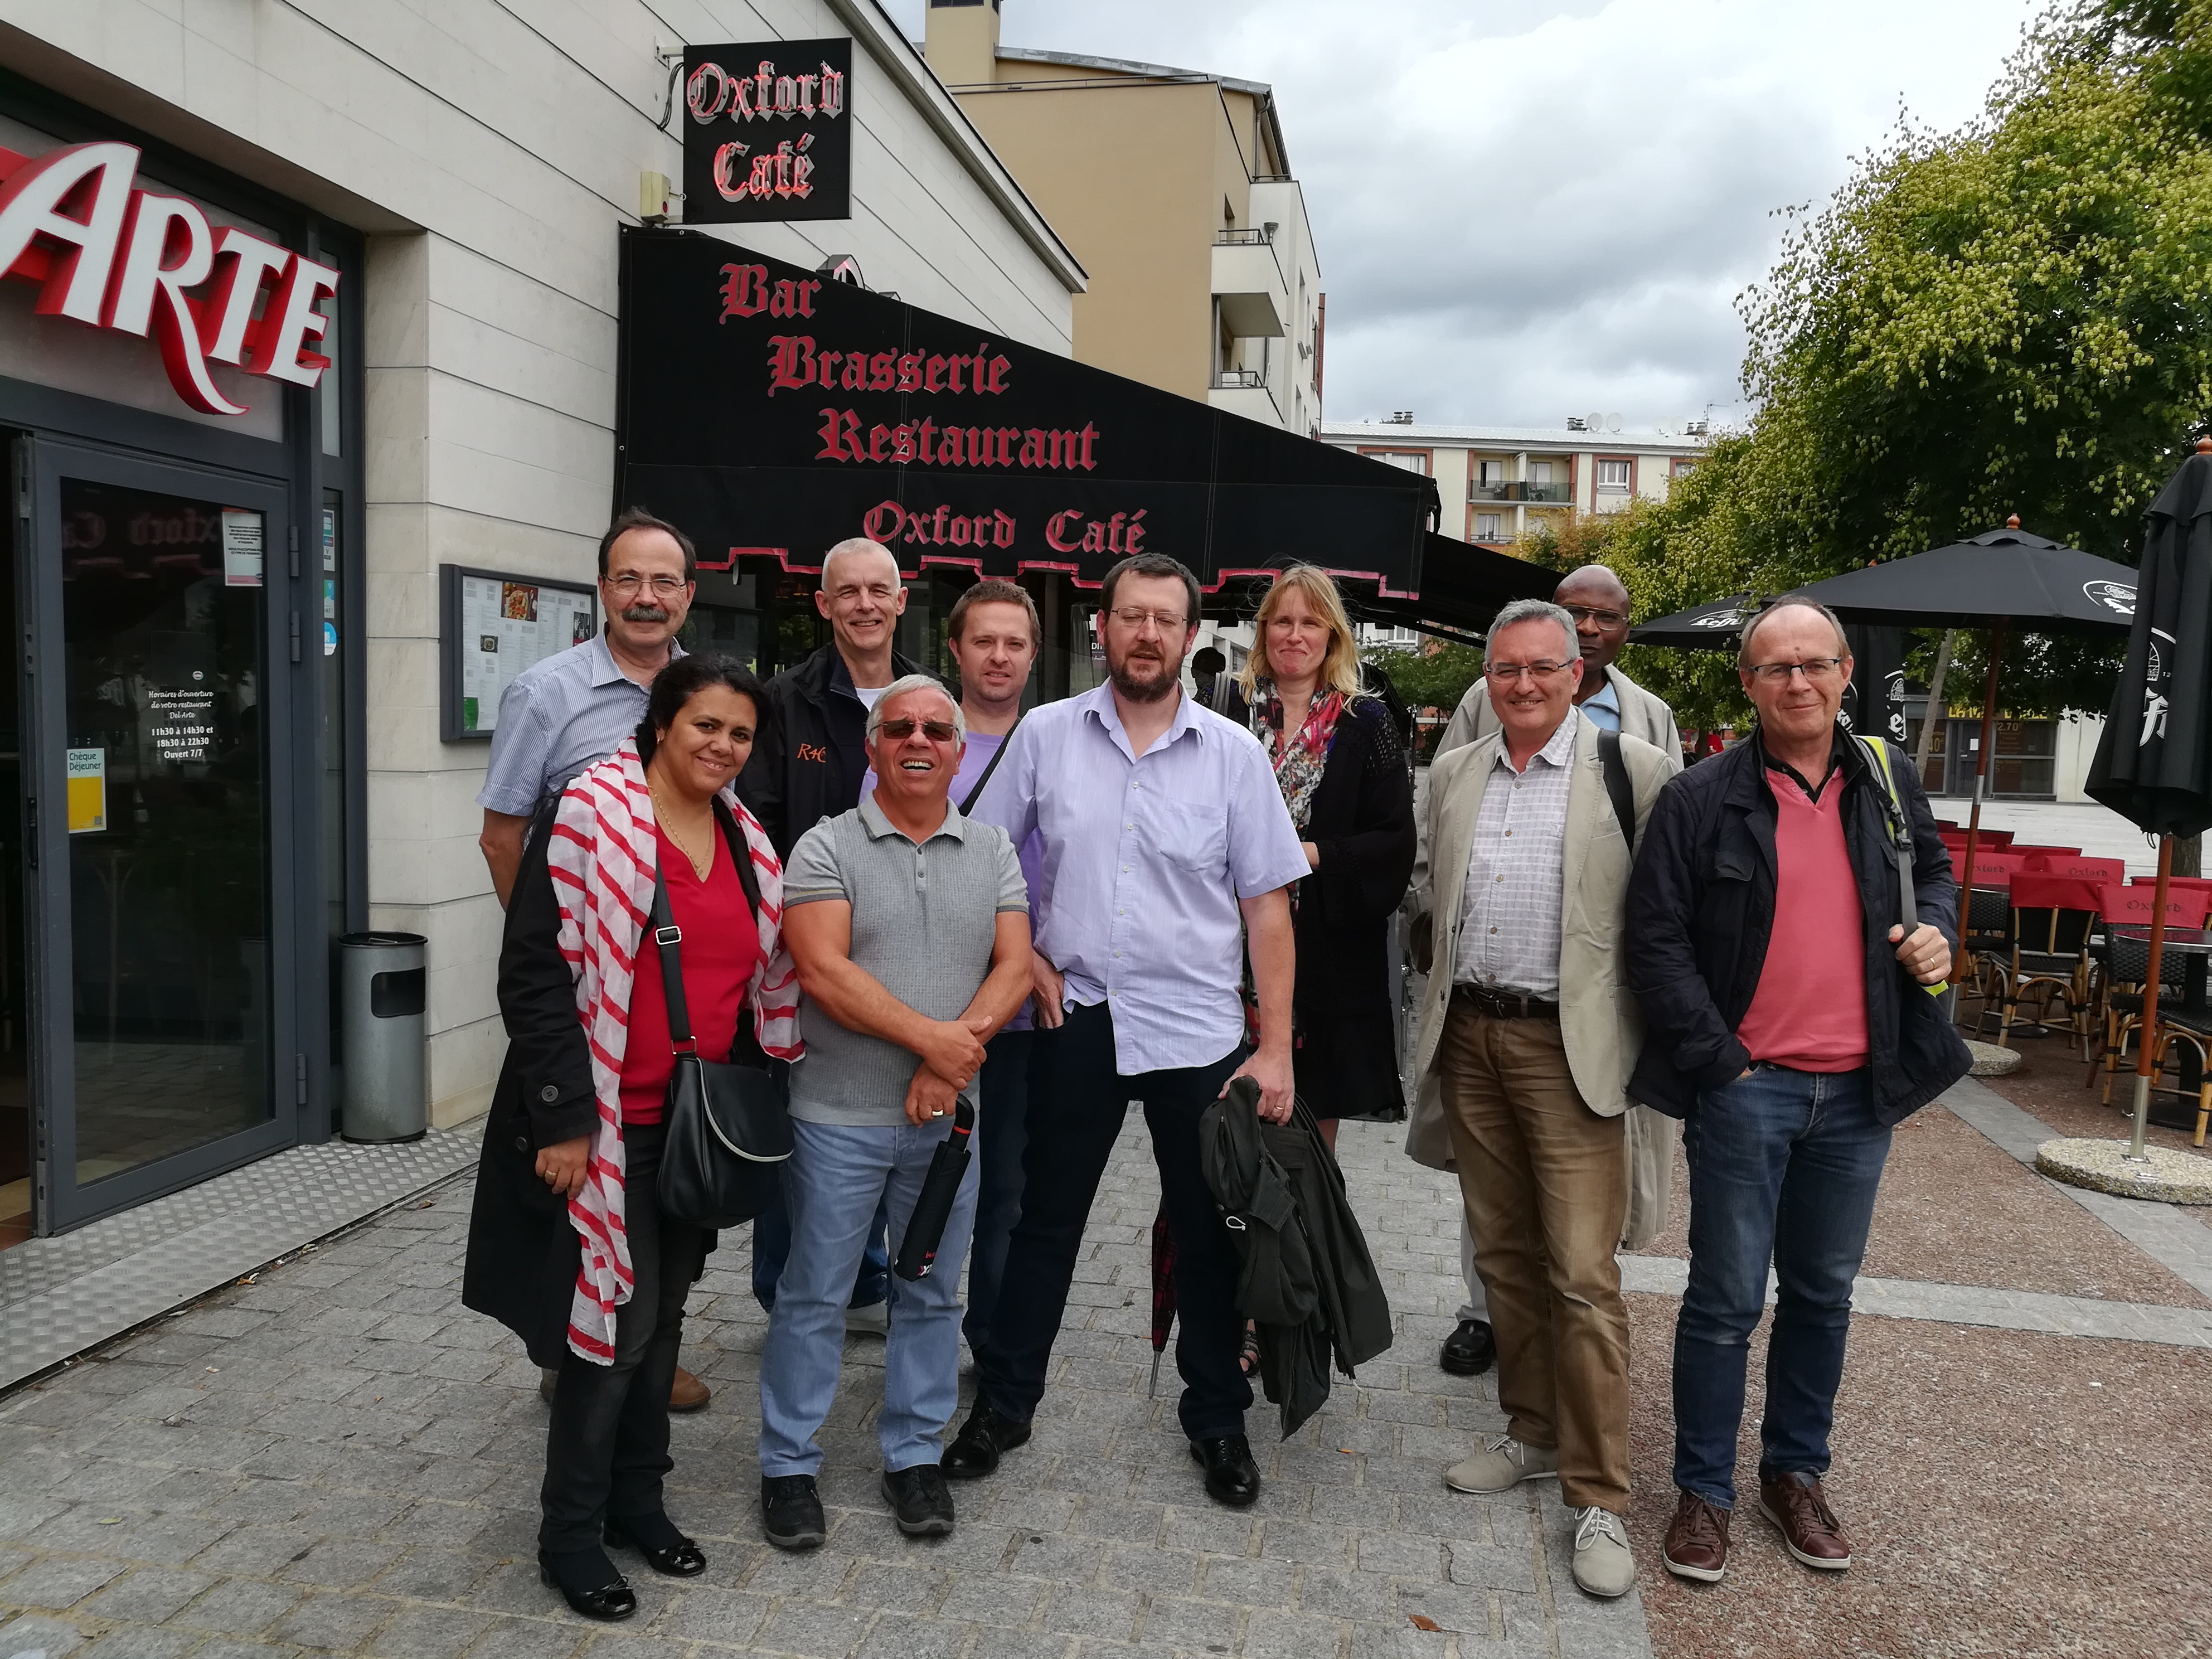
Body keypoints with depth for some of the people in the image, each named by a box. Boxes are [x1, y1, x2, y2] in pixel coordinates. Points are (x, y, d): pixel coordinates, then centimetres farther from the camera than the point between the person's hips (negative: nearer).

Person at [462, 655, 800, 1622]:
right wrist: (562, 1120, -17)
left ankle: (637, 1497, 34)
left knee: (664, 1315, 17)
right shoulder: (592, 814, -13)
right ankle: (571, 1534, 20)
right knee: (613, 1319, 0)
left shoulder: (746, 841, 7)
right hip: (605, 1126, -6)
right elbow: (536, 971, -15)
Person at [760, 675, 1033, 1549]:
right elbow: (823, 970, -14)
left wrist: (959, 1046, -16)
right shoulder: (826, 846, -3)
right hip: (839, 1115, -3)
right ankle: (789, 1465, 23)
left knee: (932, 1293, 13)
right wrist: (931, 1038, -17)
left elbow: (1014, 966, 0)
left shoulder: (992, 852, 9)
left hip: (948, 1114, 3)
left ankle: (914, 1456, 29)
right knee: (814, 1295, 7)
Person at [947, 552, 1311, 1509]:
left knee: (1209, 1233, 10)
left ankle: (1218, 1420, 30)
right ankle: (1004, 1405, 31)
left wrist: (1276, 1048, -6)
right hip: (1077, 1022, 1)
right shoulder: (1045, 736, 0)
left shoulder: (1233, 754, -2)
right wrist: (1025, 961, -2)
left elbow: (1267, 907, -2)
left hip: (1198, 1030, 0)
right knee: (1045, 1219, 13)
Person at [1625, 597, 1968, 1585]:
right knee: (1726, 1299, 3)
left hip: (1858, 1091, 4)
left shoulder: (1889, 782, 5)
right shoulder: (1702, 798, -8)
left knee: (1823, 1294, 16)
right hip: (1746, 1087, -4)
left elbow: (1933, 868, 22)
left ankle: (1796, 1473, 34)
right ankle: (1704, 1491, 19)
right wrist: (1716, 1058, -12)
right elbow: (1656, 939, -8)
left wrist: (1938, 926, 0)